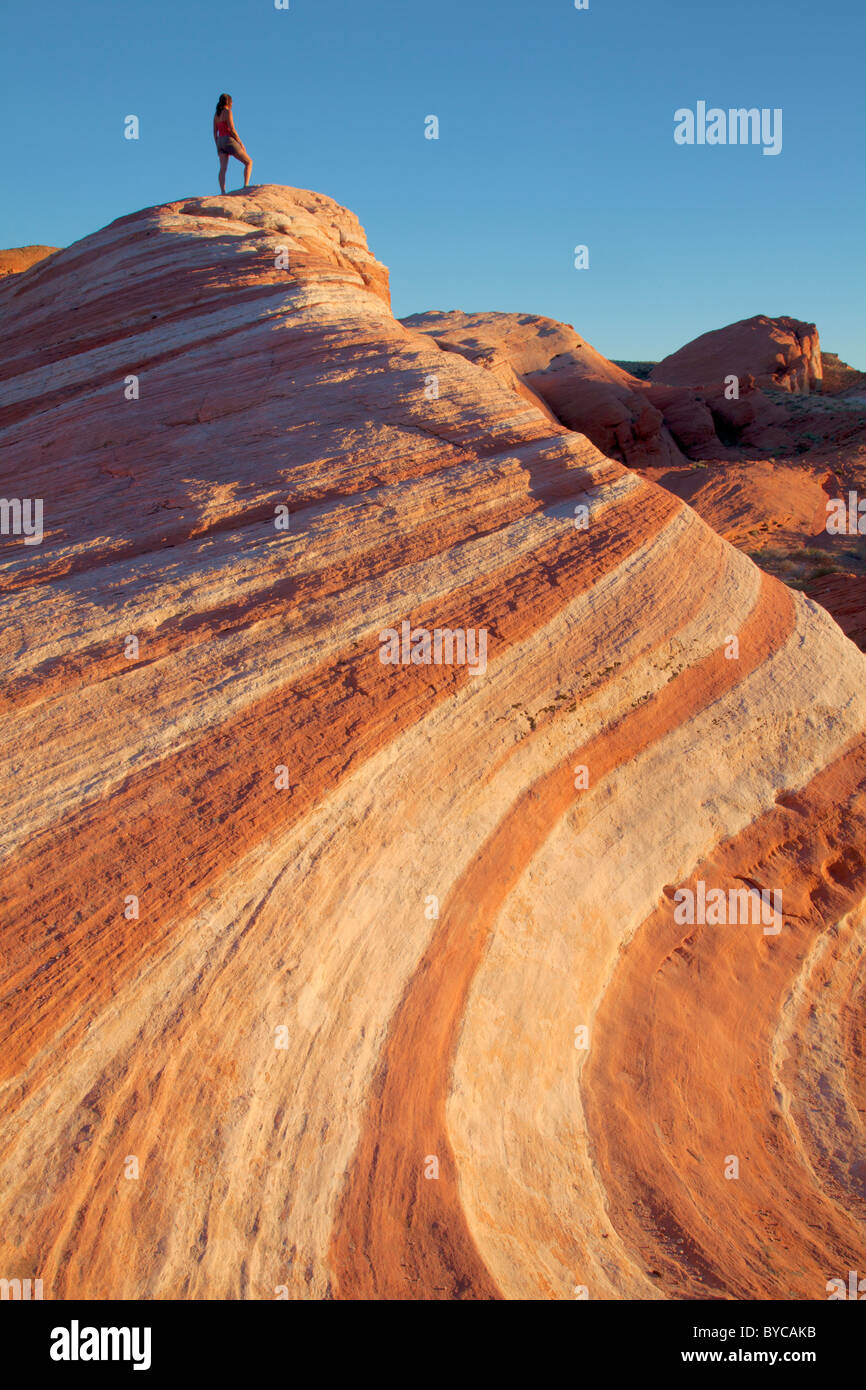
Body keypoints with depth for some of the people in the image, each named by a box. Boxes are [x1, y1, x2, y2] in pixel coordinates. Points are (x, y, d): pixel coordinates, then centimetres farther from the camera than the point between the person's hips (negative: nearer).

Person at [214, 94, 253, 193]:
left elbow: (215, 132, 14)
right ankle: (246, 186, -11)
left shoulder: (216, 114, 14)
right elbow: (232, 130, -14)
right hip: (229, 141, -7)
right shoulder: (227, 111, -8)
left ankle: (223, 192, -18)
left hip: (221, 142, 7)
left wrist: (218, 147, 18)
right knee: (249, 162, 4)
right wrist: (241, 143, -9)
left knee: (223, 169, -4)